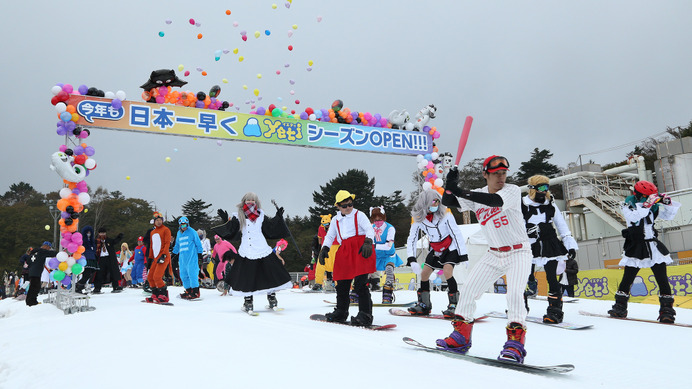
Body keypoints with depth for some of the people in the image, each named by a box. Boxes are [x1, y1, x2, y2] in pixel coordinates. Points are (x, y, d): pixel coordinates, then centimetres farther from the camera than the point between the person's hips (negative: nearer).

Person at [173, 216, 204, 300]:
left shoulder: (192, 232, 0)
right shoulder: (179, 233, 18)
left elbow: (198, 243, 1)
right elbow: (177, 245, 30)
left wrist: (199, 253, -1)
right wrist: (175, 253, 29)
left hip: (191, 257, -6)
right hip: (182, 257, 6)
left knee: (192, 273, -12)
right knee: (183, 274, 5)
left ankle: (195, 292, -8)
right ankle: (188, 290, 14)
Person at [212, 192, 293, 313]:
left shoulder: (261, 215, 9)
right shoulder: (239, 216, 6)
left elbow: (270, 228, 13)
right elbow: (230, 230, 2)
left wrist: (278, 218, 8)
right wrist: (226, 220, -10)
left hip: (262, 250, 1)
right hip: (246, 252, -1)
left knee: (270, 274, 2)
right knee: (246, 278, 6)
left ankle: (272, 298, 13)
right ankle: (248, 301, 17)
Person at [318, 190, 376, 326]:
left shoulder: (359, 215, 7)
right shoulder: (335, 220, 21)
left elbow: (369, 229, -4)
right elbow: (329, 236, 22)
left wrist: (368, 243, -22)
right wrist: (324, 249, 5)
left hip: (360, 249, -6)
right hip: (344, 252, 6)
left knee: (360, 284, -14)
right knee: (342, 284, 10)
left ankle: (365, 315, -11)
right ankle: (341, 312, 26)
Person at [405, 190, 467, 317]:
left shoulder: (445, 213, -22)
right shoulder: (417, 217, -13)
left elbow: (457, 233, -19)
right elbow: (411, 239, -9)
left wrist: (463, 255, -22)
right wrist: (411, 259, -21)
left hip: (451, 247, -4)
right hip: (435, 249, 5)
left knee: (447, 271, -24)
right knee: (424, 272, 0)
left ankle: (454, 305, -15)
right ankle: (424, 305, 16)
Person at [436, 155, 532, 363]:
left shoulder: (513, 190, -14)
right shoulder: (477, 195, 0)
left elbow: (495, 200, -36)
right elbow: (448, 202, -6)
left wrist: (462, 192, -44)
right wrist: (450, 185, -27)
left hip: (519, 253, -5)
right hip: (494, 254, 5)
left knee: (514, 293, -24)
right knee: (468, 290, -1)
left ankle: (515, 343, -17)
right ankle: (461, 337, 10)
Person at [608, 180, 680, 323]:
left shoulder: (653, 206, 6)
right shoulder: (628, 204, -6)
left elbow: (669, 215, 12)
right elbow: (633, 216, -26)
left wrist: (668, 203, -4)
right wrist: (647, 204, -31)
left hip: (654, 247, 3)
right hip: (634, 248, -3)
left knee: (662, 279, -3)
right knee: (627, 278, 1)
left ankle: (667, 309, 4)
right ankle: (620, 306, 13)